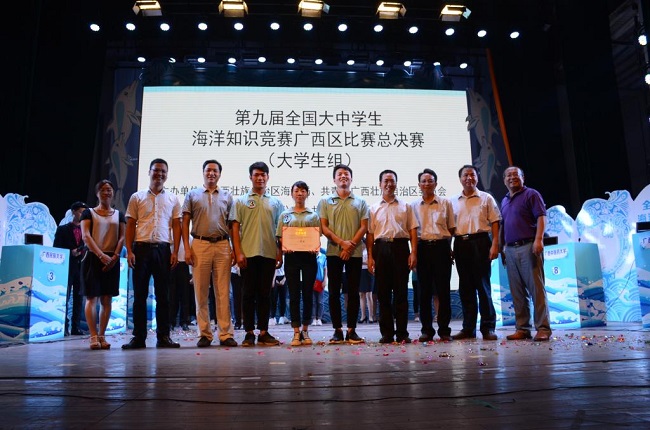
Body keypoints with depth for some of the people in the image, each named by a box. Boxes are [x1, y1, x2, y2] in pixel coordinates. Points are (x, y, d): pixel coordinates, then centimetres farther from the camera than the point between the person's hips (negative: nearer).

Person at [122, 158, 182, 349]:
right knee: (139, 295, 2)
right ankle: (138, 337, 8)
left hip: (163, 249, 0)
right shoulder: (137, 197, 10)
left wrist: (175, 252, -2)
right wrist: (129, 251, -3)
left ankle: (163, 336, 7)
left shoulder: (172, 199, 12)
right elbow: (130, 225, 7)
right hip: (141, 248, 0)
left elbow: (176, 226, 8)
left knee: (163, 295, 2)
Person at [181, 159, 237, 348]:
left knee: (223, 292, 0)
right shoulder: (192, 195, 12)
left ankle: (226, 334, 3)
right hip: (200, 245, 0)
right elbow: (185, 223, 7)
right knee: (201, 292, 1)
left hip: (222, 245, 1)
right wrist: (187, 248, -3)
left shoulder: (227, 196, 14)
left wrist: (234, 249, 2)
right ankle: (204, 334, 9)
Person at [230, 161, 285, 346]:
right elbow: (235, 228, 2)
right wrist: (238, 253, -7)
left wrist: (280, 253, 4)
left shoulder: (276, 202, 13)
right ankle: (249, 333, 9)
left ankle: (263, 332, 13)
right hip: (248, 254, -1)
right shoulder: (240, 201, 8)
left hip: (269, 254, 2)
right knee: (248, 294, 2)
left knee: (265, 294, 6)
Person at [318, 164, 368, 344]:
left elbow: (364, 227, 3)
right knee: (334, 292, 1)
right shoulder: (325, 201, 9)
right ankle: (337, 330, 9)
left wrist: (351, 245, -10)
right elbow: (323, 227, 1)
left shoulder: (360, 202, 11)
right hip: (333, 252, 0)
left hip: (354, 253, 0)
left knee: (353, 292, 2)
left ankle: (351, 330, 9)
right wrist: (342, 242, -11)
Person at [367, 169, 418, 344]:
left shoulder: (405, 206, 12)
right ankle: (387, 333, 10)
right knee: (383, 292, 2)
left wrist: (413, 253, -4)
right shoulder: (374, 208, 13)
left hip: (400, 247, -1)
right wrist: (370, 256, -1)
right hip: (381, 248, 1)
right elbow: (370, 233, 8)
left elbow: (413, 231, 7)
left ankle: (402, 333, 6)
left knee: (401, 292, 0)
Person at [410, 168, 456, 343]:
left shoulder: (445, 203, 9)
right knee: (424, 290, 3)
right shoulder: (414, 205, 11)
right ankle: (426, 330, 11)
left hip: (441, 247, -1)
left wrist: (447, 247, 1)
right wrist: (413, 251, 0)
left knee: (443, 289, 0)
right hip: (422, 248, 1)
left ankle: (444, 330, 9)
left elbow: (452, 228, 10)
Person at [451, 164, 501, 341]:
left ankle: (488, 327, 4)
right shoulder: (453, 201, 14)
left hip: (480, 242, -3)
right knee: (465, 287, 6)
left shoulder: (486, 198, 8)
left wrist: (495, 245, -9)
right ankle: (468, 328, 13)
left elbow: (495, 222, 2)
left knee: (483, 285, -3)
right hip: (460, 243, 3)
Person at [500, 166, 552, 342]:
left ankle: (543, 328, -1)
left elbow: (541, 217, -8)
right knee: (517, 292, 7)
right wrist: (501, 247, 18)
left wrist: (538, 239, -20)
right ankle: (522, 329, 12)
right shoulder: (504, 201, 21)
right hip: (510, 249, 6)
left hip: (528, 247, -6)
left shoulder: (531, 194, 2)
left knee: (536, 289, -6)